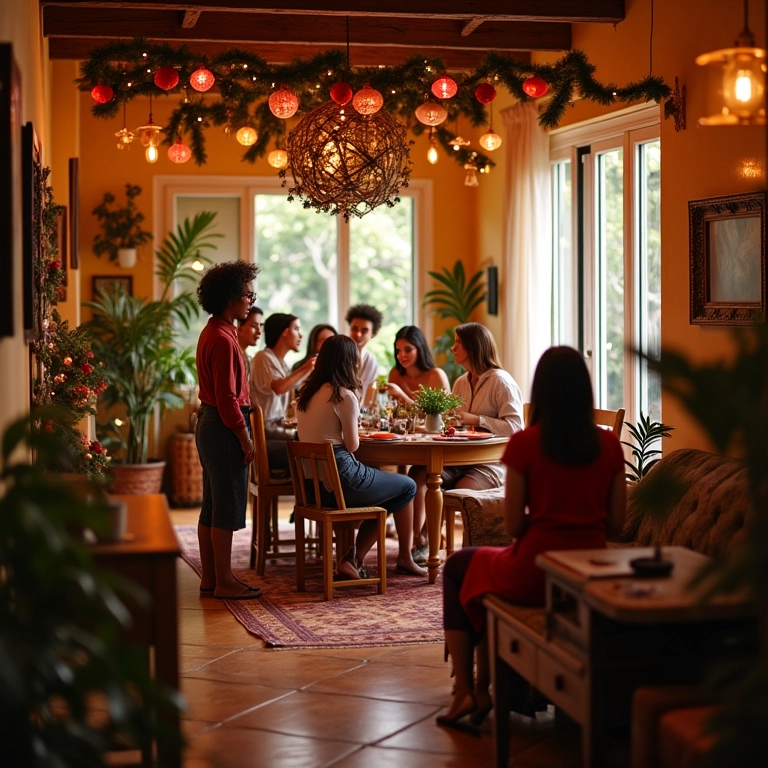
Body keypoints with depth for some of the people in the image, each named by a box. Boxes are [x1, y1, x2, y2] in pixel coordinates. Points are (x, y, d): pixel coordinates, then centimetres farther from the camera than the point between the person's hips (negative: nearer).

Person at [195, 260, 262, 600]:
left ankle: (209, 578, 18)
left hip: (209, 423, 10)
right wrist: (245, 439, -17)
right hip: (224, 428, -10)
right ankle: (224, 581, 2)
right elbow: (227, 397, -21)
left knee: (212, 505, 12)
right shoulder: (223, 339, -18)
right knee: (227, 507, -4)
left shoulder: (212, 333, 14)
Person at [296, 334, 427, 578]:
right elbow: (352, 445, -10)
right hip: (340, 478, -8)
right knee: (407, 487, 14)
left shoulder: (307, 393, 8)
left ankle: (351, 560, 16)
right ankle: (405, 558, 25)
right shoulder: (344, 396, -15)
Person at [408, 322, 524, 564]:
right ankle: (417, 543, -25)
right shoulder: (460, 383, 18)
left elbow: (514, 426, -16)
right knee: (418, 474, -20)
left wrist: (476, 420, -21)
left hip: (491, 462, -7)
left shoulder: (501, 381, -6)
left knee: (461, 491, -33)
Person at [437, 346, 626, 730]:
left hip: (534, 575, -5)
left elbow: (513, 525, -9)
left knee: (457, 567, 27)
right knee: (489, 567, 34)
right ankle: (481, 687, 36)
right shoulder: (609, 444, -1)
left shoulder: (525, 443, -13)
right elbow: (616, 523, 3)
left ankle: (465, 692, 23)